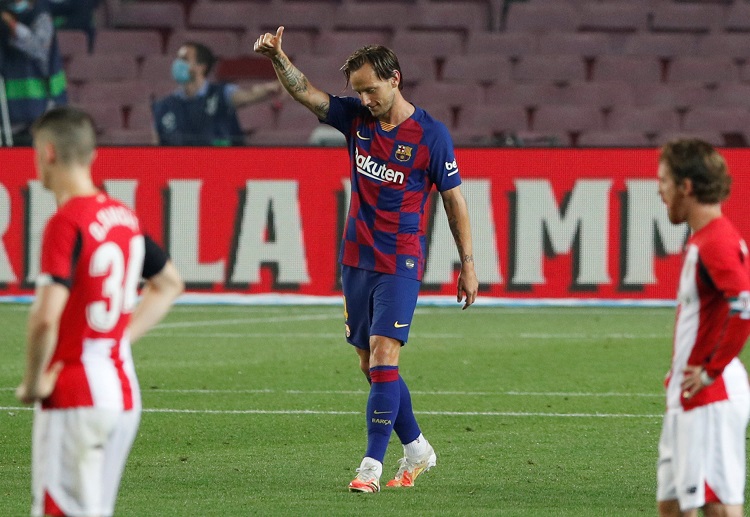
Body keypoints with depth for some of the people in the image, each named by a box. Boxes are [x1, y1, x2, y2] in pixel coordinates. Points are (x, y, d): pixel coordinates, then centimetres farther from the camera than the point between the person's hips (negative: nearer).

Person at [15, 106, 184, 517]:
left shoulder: (66, 222, -15)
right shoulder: (124, 218, 10)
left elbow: (46, 316, -26)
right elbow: (169, 284, 26)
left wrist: (33, 382, -12)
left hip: (74, 399, -8)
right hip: (124, 393, 8)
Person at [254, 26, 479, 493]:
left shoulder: (431, 135, -9)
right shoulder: (356, 118, 4)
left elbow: (454, 199, -3)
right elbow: (305, 91, -2)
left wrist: (468, 266, -2)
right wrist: (277, 58, -22)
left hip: (400, 263, -6)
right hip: (357, 260, 6)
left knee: (382, 356, -15)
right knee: (372, 365, 10)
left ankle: (373, 464, -14)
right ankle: (416, 449, 26)